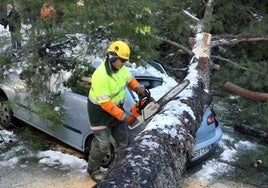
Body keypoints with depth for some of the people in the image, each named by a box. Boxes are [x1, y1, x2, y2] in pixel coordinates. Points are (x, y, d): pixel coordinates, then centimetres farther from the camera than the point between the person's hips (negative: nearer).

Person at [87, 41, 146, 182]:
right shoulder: (101, 76, -33)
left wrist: (140, 89, -11)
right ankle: (93, 169, 23)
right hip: (100, 112, -8)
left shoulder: (120, 67, -9)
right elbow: (105, 103, -31)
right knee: (103, 146, -3)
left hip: (116, 108, 8)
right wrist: (124, 117, -29)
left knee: (123, 143, 13)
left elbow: (130, 80, 8)